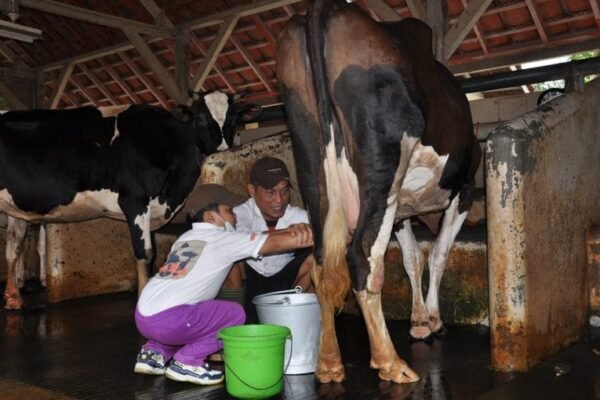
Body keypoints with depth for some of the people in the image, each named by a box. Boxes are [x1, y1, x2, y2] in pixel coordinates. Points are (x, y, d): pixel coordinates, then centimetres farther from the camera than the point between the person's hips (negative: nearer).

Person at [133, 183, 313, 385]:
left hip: (142, 315, 8)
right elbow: (275, 244, -3)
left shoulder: (186, 238, 21)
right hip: (167, 320, -8)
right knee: (234, 313, 4)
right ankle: (186, 361, 0)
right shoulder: (222, 240, -1)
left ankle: (155, 352, 18)